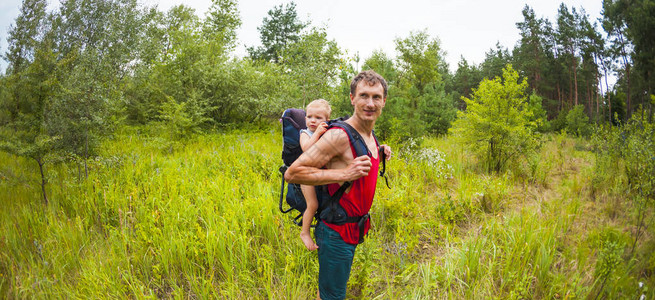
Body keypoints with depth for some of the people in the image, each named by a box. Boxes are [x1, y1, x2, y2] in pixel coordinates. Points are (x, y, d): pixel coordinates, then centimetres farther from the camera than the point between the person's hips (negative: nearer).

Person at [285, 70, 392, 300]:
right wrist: (343, 174, -29)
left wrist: (379, 155, 11)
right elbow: (292, 173, -25)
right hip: (337, 231, -9)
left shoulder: (370, 136, 7)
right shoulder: (339, 136, -22)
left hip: (353, 228, 9)